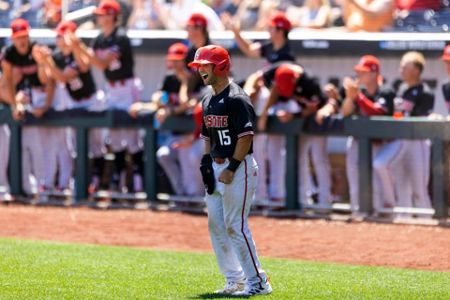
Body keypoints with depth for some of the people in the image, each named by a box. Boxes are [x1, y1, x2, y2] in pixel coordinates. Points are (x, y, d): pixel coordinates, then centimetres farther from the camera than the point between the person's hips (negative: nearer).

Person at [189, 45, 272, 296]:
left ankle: (257, 281, -4)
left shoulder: (236, 99, -14)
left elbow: (246, 136, -19)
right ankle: (235, 281, 17)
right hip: (217, 168, 10)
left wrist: (231, 169, -20)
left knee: (236, 226, -11)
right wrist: (207, 162, 9)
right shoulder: (208, 101, 14)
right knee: (216, 225, 9)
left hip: (239, 168, -10)